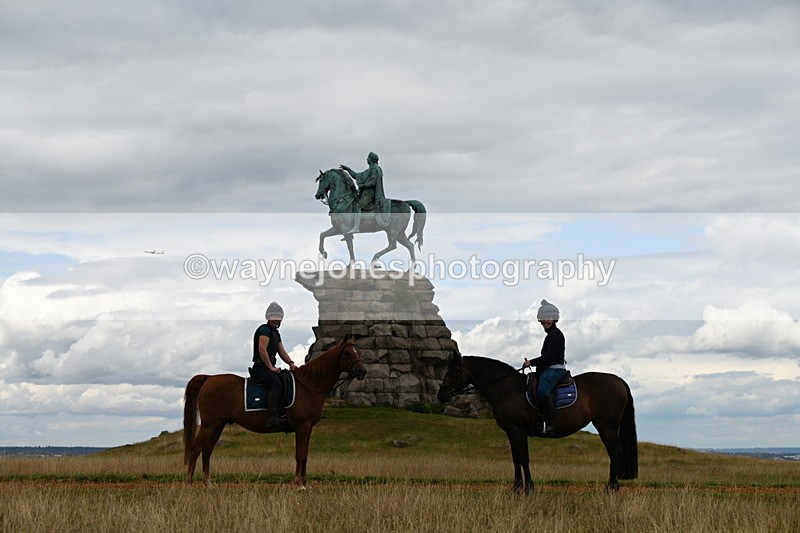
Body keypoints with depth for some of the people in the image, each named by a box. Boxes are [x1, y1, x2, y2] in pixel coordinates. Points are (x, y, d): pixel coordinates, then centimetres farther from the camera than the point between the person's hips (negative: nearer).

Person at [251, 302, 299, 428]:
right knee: (276, 384, -31)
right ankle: (272, 418, -39)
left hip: (270, 367, 10)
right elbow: (262, 350, -18)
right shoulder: (265, 330, -9)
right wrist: (271, 367, -17)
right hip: (261, 367, -10)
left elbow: (282, 351, 21)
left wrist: (291, 363, 4)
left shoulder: (276, 333, 22)